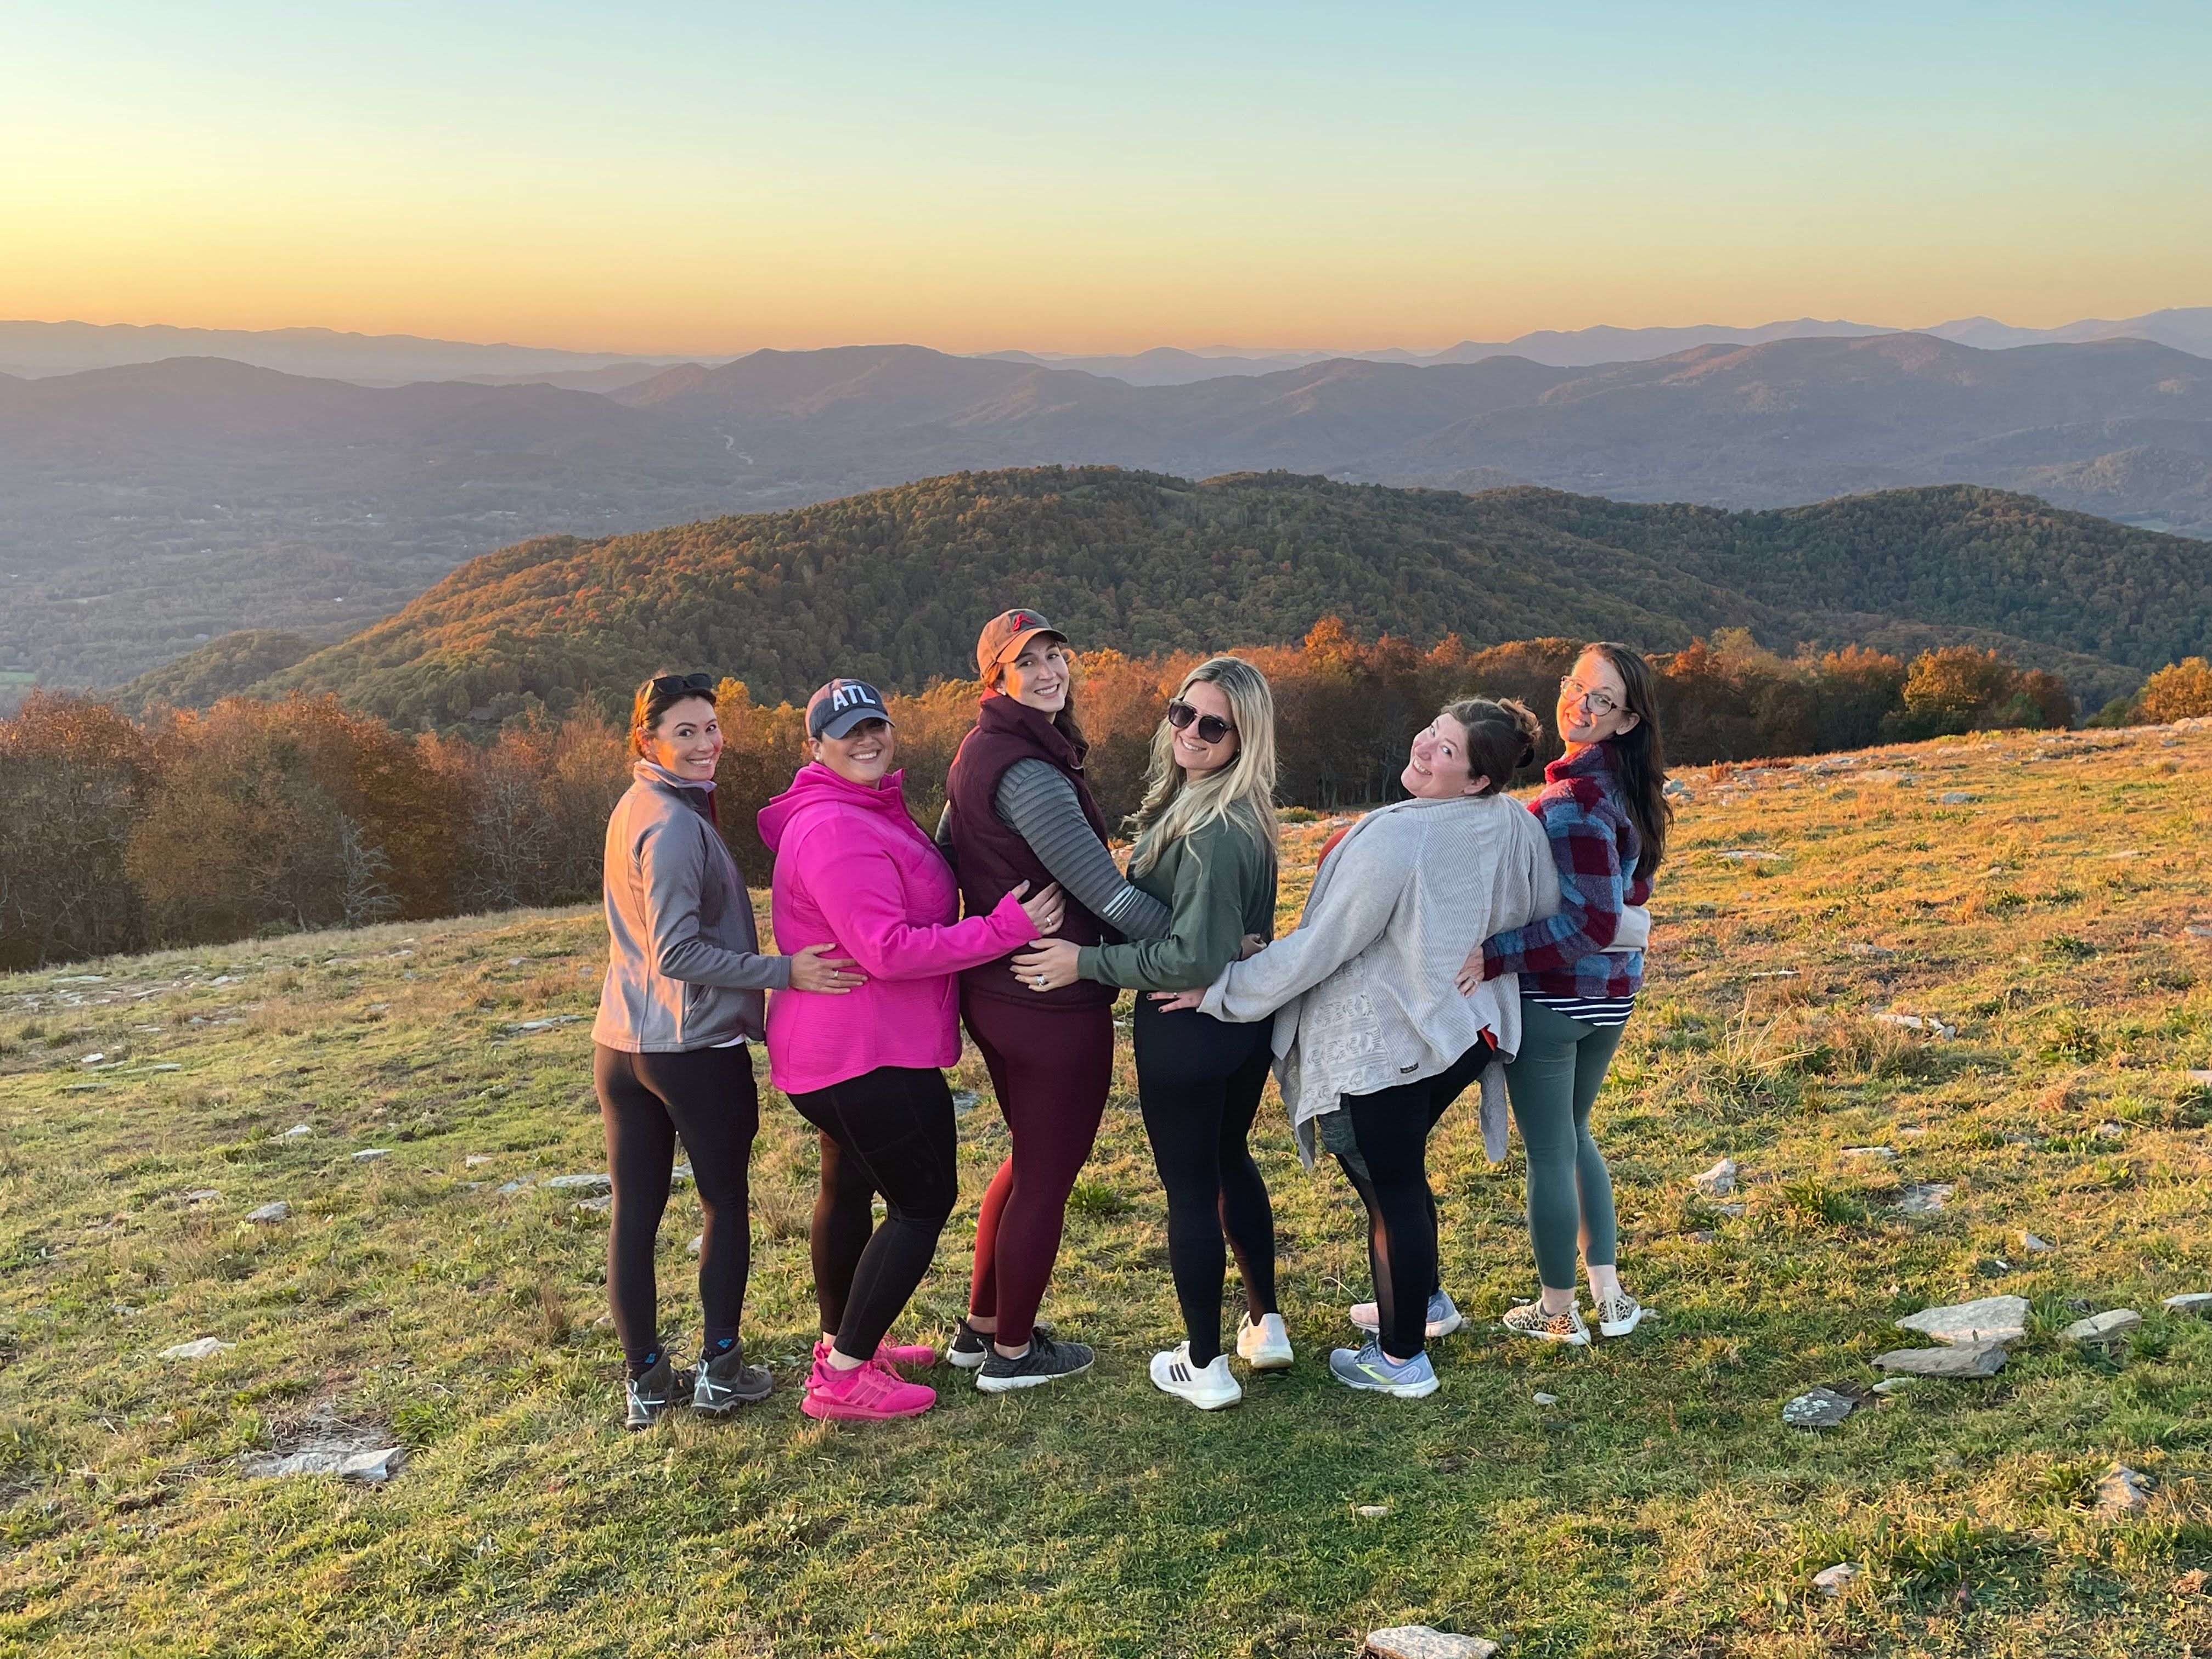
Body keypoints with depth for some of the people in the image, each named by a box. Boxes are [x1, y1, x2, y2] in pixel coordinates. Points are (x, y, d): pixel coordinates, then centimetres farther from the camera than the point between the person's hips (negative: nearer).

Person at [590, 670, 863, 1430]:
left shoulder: (637, 808, 11)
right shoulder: (673, 826, -18)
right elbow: (679, 953, -22)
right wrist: (783, 972, -22)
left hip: (621, 1045, 8)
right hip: (695, 1048, -8)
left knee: (633, 1213, 9)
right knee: (726, 1205, 10)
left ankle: (646, 1381, 18)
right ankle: (720, 1368, 15)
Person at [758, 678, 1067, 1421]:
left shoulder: (873, 813, 12)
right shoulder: (836, 830, -23)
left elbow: (907, 915, 22)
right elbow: (886, 949, -29)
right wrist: (1004, 929, -28)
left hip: (842, 1050, 11)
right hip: (870, 1054, -11)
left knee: (850, 1188, 22)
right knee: (924, 1200, -4)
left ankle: (843, 1341, 40)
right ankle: (842, 1378, 2)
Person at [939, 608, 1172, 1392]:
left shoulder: (983, 749, 7)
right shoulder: (1027, 773, -24)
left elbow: (944, 857, 15)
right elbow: (1110, 897, -26)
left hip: (994, 993, 10)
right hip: (1055, 1005, -10)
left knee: (1031, 1157, 25)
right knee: (1049, 1175, 8)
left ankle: (979, 1328, 37)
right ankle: (1011, 1353, 25)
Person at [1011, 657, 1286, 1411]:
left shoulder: (1209, 830, -25)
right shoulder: (1246, 814, 4)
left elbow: (1194, 955, -26)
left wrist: (1086, 963, -19)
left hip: (1187, 1029, -9)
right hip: (1247, 1016, 9)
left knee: (1190, 1188, 4)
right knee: (1231, 1162, 25)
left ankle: (1204, 1367, 16)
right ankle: (1266, 1325, 36)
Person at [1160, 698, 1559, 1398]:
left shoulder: (1395, 838, -27)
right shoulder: (1518, 829, -3)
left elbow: (1321, 945, -23)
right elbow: (1544, 918, 12)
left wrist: (1224, 989, -14)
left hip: (1381, 1047, -8)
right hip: (1462, 1035, 8)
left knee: (1389, 1191, 7)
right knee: (1402, 1170, 28)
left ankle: (1401, 1360, 21)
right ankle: (1421, 1301, 45)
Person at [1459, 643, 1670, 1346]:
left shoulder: (1571, 799, -24)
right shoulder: (1627, 787, 5)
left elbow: (1591, 922, -29)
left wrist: (1491, 959, -30)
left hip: (1555, 995, -9)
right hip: (1613, 991, 9)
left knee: (1549, 1153, 8)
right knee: (1572, 1134, 25)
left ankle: (1558, 1313, 24)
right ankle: (1610, 1296, 29)